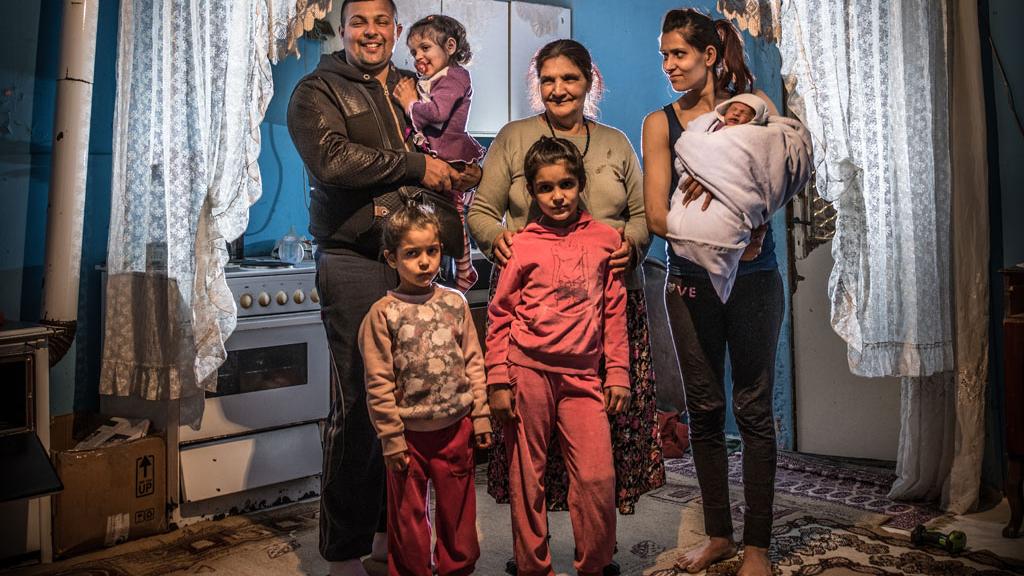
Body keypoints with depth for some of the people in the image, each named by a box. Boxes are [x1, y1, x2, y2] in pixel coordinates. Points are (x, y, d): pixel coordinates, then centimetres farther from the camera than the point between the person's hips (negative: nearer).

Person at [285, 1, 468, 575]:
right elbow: (333, 159, -14)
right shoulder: (319, 91, 4)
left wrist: (454, 170, 6)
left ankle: (389, 526, 23)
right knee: (359, 404, -5)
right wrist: (416, 166, -11)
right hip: (355, 263, -5)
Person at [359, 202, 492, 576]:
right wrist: (391, 438, -9)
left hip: (456, 427, 3)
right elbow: (379, 383, -8)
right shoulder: (383, 313, -8)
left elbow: (473, 363, 5)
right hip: (410, 433, -2)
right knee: (409, 515, 11)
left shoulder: (455, 303, 1)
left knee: (458, 508, 17)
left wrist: (481, 417, 4)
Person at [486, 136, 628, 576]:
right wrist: (498, 381, -1)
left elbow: (615, 313, 11)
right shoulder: (522, 245, 2)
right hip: (527, 372, -1)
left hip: (582, 375, 1)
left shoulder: (605, 238, 8)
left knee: (598, 477, -5)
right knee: (527, 479, 6)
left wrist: (618, 373, 8)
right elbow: (499, 315, 4)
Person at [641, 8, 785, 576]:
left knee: (754, 409, 1)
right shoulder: (660, 122, 5)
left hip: (752, 278, -1)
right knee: (704, 410, 8)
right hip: (690, 281, 2)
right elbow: (657, 215, -5)